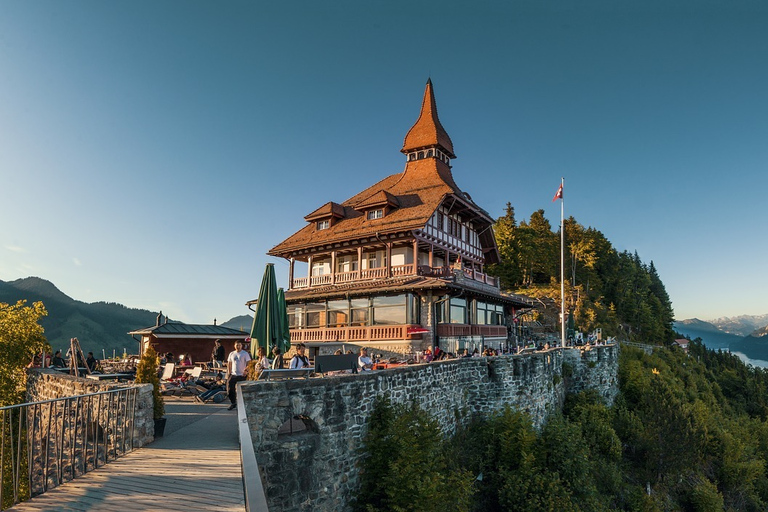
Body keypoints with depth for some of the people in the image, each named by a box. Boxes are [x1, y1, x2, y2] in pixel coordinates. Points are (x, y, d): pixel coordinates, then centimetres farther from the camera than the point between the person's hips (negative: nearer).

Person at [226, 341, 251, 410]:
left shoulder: (245, 354, -2)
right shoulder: (231, 354, 11)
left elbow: (248, 363, -6)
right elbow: (229, 364, 17)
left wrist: (245, 371, -20)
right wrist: (229, 372, 6)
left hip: (242, 375, -4)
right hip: (233, 374, 4)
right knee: (230, 388, 0)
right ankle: (233, 403, 17)